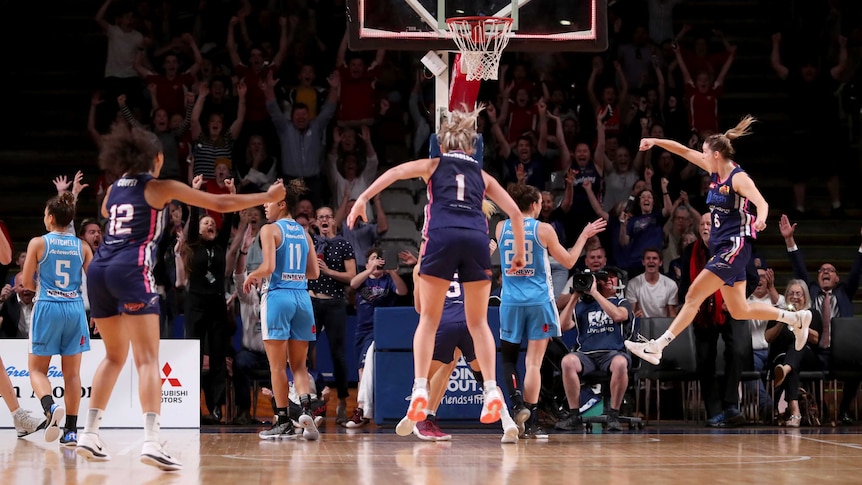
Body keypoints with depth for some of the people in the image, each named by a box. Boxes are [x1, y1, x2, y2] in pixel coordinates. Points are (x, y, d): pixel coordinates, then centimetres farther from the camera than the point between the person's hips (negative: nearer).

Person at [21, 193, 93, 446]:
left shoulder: (38, 243, -4)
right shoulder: (82, 247, 4)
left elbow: (27, 281, -2)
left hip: (48, 308, -3)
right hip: (74, 309, 3)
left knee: (37, 369, 7)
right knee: (72, 373, 8)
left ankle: (51, 407, -23)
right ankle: (71, 430, 6)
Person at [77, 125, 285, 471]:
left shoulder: (114, 189, 20)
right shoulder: (160, 188, 5)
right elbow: (220, 204, 5)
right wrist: (267, 198, 14)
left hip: (99, 269, 6)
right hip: (131, 270, -6)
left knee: (115, 355, 21)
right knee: (148, 358, -10)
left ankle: (89, 435, 17)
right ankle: (151, 442, -24)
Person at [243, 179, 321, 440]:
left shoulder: (270, 230, -6)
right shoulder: (303, 233, 13)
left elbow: (268, 267, -16)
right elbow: (314, 272, 13)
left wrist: (251, 277, 2)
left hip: (278, 296, -5)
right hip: (302, 297, 5)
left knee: (277, 365, 2)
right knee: (299, 365, 10)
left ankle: (283, 422, 3)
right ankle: (306, 409, -13)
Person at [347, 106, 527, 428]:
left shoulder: (434, 164, 23)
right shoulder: (482, 174, 28)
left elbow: (396, 172, 5)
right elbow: (515, 212, 22)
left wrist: (362, 199, -2)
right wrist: (520, 253, 31)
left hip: (442, 236, -2)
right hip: (477, 239, 2)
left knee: (429, 319, 9)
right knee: (478, 322, 13)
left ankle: (420, 390, -6)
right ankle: (491, 392, -2)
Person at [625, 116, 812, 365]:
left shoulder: (739, 178, -15)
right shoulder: (715, 170, 7)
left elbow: (761, 202, -30)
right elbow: (683, 150, 13)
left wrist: (760, 218, -51)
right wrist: (655, 141, 6)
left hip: (735, 247, -9)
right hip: (721, 247, 9)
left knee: (694, 295, -11)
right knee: (739, 311, 13)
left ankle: (656, 347, -11)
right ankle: (796, 318, 23)